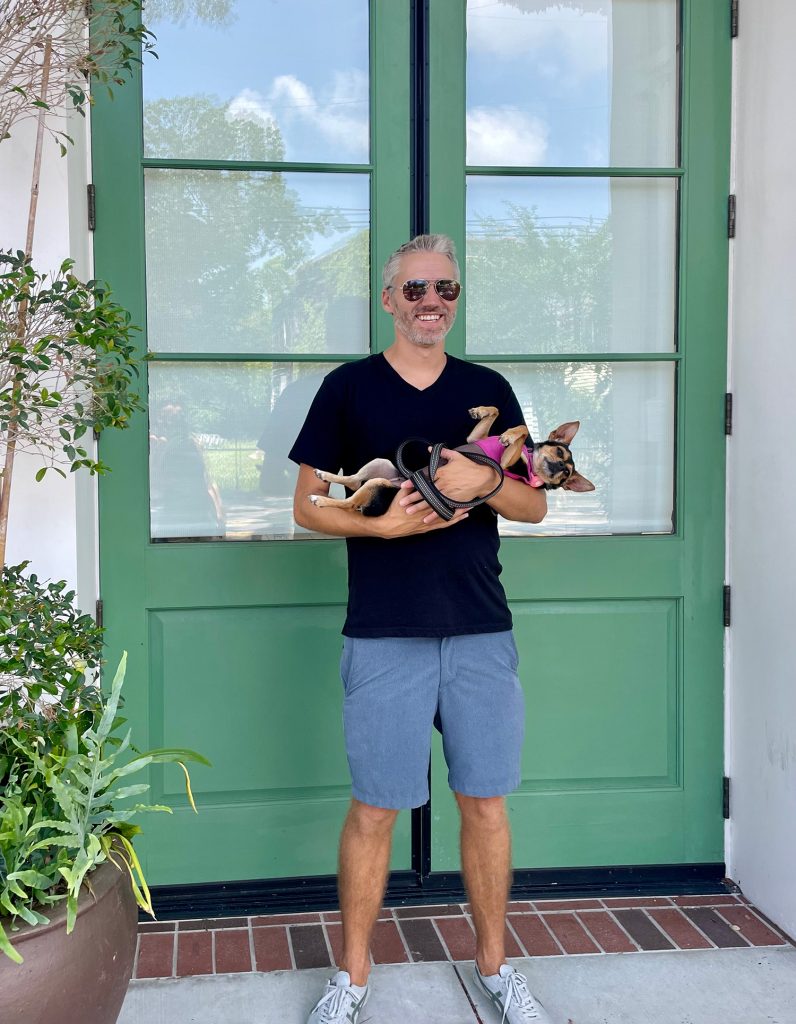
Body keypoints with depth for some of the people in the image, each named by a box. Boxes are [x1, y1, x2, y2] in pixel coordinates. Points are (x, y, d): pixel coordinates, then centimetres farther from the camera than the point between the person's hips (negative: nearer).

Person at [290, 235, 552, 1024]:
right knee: (374, 808, 5)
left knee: (485, 802, 10)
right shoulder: (349, 387, 4)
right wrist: (378, 524, -16)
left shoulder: (489, 390, 10)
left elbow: (535, 505, 7)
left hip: (481, 631, 2)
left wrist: (483, 481, -13)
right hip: (384, 634, -2)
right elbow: (307, 506, 3)